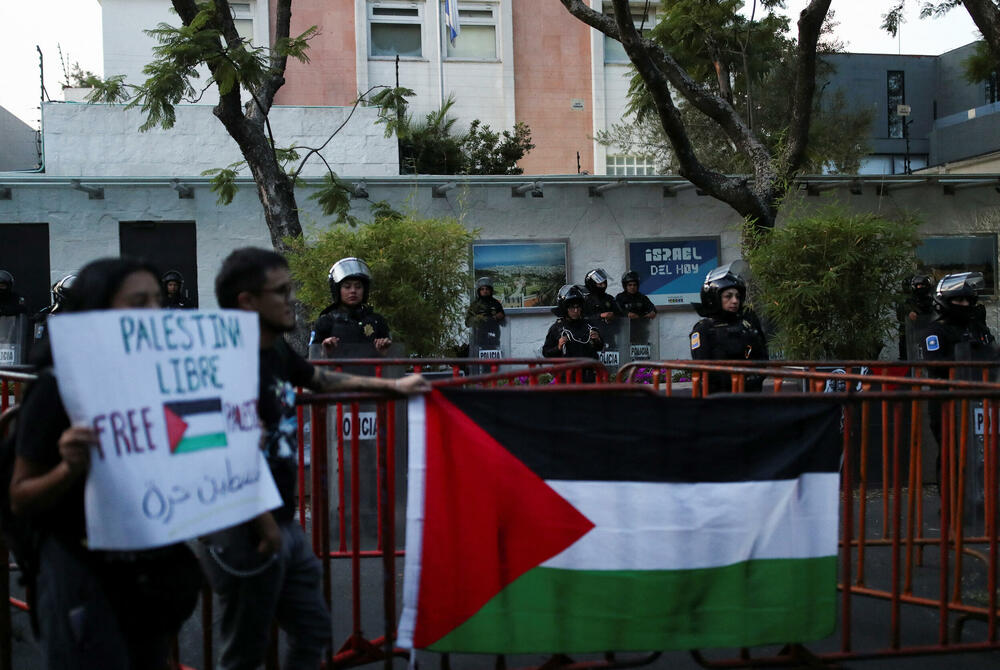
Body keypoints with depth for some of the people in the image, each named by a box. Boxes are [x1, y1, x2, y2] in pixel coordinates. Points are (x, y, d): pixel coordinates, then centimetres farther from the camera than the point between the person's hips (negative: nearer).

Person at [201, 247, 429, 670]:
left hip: (283, 524, 9)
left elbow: (323, 380, 25)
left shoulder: (276, 351, 7)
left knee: (313, 634, 19)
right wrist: (264, 525, -20)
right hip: (246, 535, -9)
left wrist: (392, 386, 31)